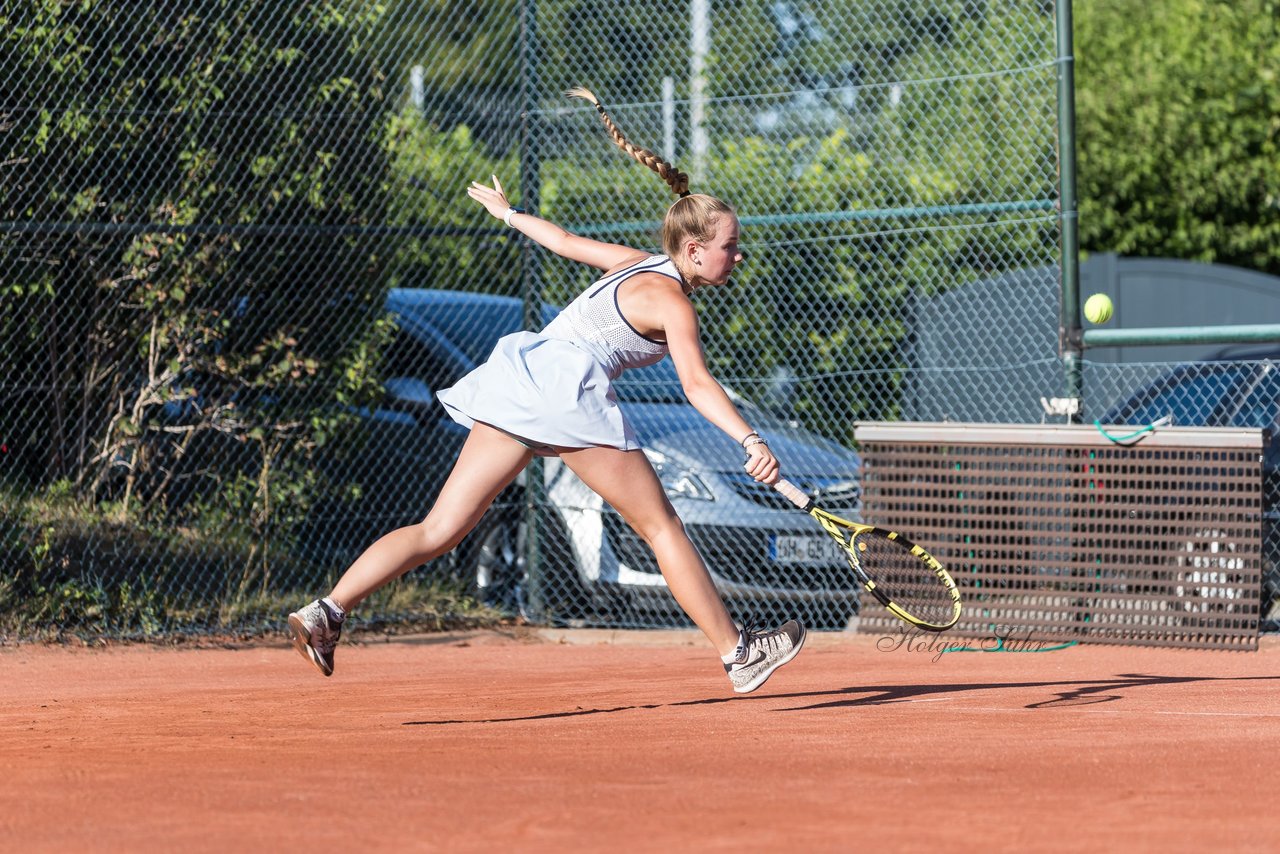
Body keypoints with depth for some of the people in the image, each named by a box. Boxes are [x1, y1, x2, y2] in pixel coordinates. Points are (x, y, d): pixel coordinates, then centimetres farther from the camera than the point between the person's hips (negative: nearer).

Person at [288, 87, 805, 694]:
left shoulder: (636, 265, 22)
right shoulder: (671, 301, -3)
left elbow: (564, 241, 36)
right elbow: (697, 384, -18)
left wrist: (509, 214, 54)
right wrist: (751, 442, -29)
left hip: (518, 377, 8)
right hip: (568, 388, -8)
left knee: (440, 529, 1)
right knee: (660, 525, 0)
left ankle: (325, 613, -11)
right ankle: (738, 653, 3)